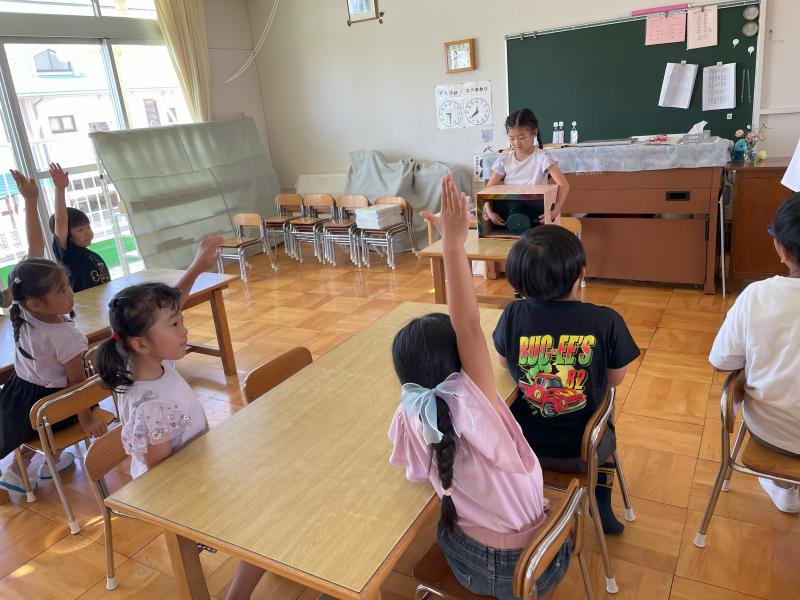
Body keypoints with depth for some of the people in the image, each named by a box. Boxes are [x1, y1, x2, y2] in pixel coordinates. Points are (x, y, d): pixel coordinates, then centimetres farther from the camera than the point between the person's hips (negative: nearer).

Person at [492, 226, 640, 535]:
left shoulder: (513, 315, -20)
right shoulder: (606, 321, -22)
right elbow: (615, 379, -5)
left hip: (524, 445, 1)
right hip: (582, 453, 0)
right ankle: (601, 506, 35)